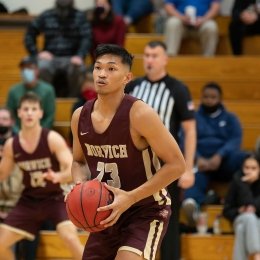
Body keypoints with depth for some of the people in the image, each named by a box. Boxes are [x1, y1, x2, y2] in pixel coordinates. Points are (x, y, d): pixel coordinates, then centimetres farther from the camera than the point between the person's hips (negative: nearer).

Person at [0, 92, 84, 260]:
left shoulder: (52, 139, -17)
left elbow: (73, 170, -25)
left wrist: (58, 176, -47)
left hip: (55, 198, -5)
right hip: (29, 201, 5)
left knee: (70, 238, -27)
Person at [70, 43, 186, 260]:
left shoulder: (140, 114, -20)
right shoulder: (80, 117, -2)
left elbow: (177, 165, -19)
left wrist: (130, 198, -25)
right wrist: (80, 185, -8)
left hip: (146, 212, -6)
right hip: (107, 213, 6)